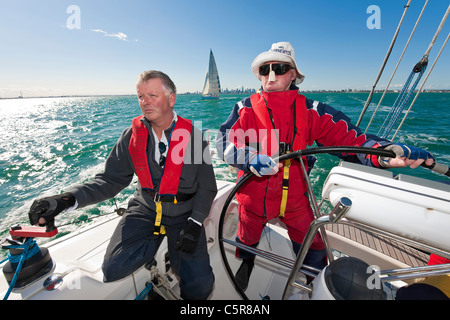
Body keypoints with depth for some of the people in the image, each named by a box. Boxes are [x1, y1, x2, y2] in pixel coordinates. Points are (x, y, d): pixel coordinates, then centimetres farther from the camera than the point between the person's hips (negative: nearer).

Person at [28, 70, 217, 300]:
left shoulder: (194, 136, -9)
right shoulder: (132, 135, 0)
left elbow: (207, 188, -5)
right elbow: (111, 180, 0)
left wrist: (194, 223, -15)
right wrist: (68, 199, -16)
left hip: (184, 214, -2)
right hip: (145, 210, 3)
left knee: (200, 285, -10)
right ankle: (160, 239, 11)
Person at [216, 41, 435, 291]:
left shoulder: (310, 111, -6)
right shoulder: (246, 108, -9)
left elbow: (345, 137, -12)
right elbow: (225, 144, -17)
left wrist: (385, 152, -30)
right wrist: (251, 160, -36)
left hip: (295, 197, 1)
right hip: (254, 197, 0)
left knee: (313, 247, 19)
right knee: (248, 239, 25)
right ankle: (246, 261, 64)